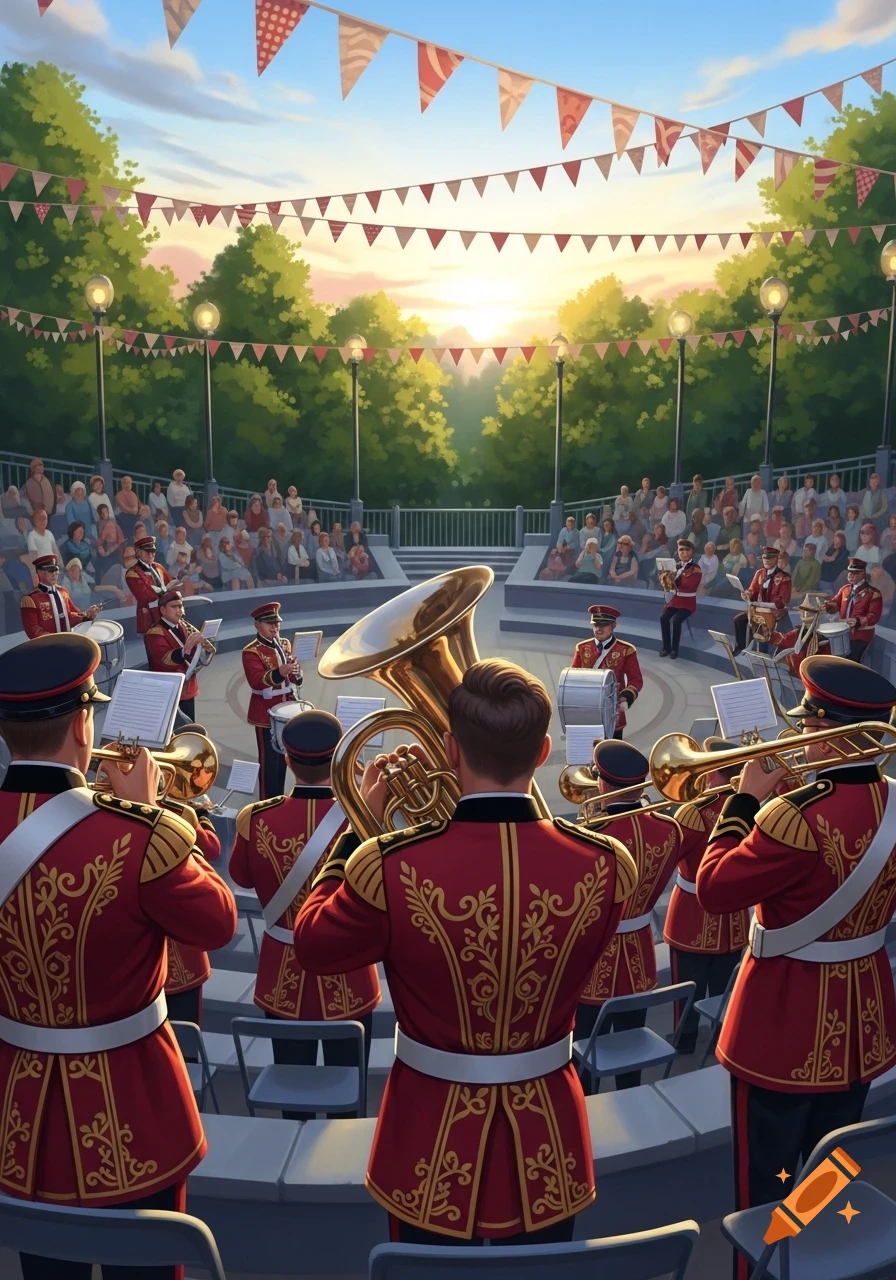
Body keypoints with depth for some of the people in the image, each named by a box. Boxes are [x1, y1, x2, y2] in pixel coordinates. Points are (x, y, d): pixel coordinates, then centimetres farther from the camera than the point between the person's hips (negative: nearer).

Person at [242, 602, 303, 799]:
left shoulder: (285, 644, 9)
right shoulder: (251, 652, -14)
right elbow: (256, 681, -27)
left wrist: (296, 672, -10)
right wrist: (279, 672, -43)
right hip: (266, 715, -7)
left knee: (283, 759, 16)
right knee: (269, 762, -1)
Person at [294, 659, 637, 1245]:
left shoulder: (392, 867, -25)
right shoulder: (607, 864, -18)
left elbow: (314, 947, -5)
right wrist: (520, 807, 11)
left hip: (434, 1144, -1)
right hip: (548, 1145, 2)